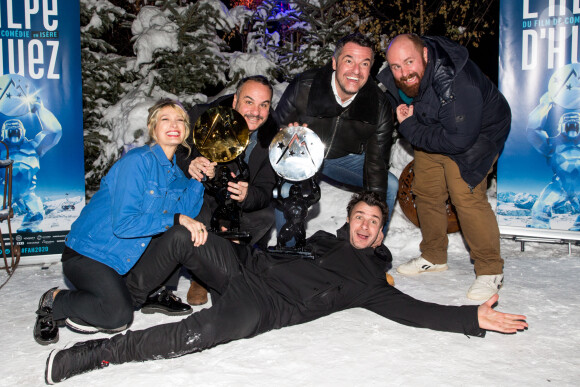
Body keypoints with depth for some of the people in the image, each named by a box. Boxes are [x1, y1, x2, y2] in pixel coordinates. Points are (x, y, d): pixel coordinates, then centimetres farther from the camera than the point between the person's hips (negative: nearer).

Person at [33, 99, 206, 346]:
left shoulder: (176, 172, 7)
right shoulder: (138, 161, -17)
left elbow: (185, 212, -8)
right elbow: (123, 224, -24)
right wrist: (175, 219, -26)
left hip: (129, 257, 7)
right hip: (88, 252, -7)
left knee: (186, 236, -14)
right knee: (117, 315, -27)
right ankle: (54, 301, 2)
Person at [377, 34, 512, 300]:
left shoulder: (456, 83, -37)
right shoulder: (391, 80, -14)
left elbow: (458, 140, -36)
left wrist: (411, 129, -28)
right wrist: (405, 118, -13)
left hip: (477, 132, -7)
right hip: (432, 132, 8)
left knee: (466, 196, -19)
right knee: (426, 193, 9)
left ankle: (490, 271, -4)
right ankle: (434, 258, 27)